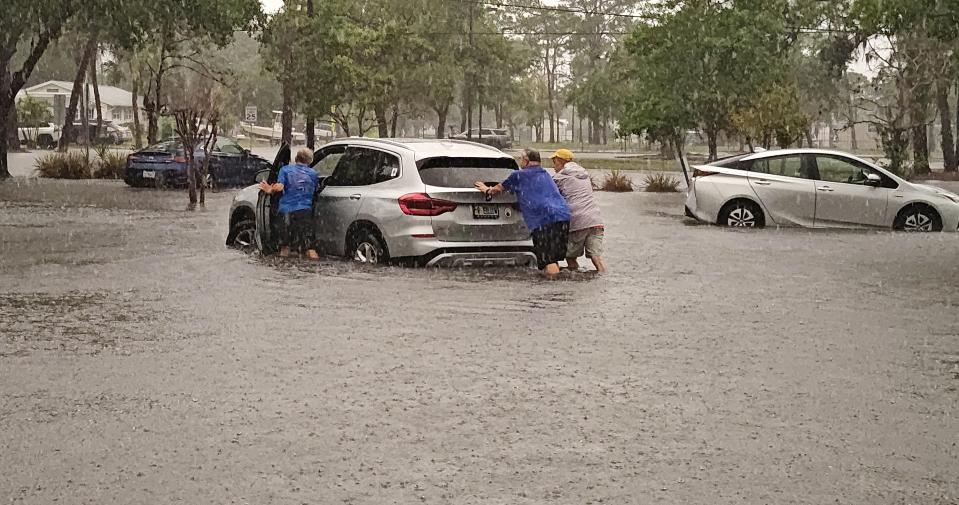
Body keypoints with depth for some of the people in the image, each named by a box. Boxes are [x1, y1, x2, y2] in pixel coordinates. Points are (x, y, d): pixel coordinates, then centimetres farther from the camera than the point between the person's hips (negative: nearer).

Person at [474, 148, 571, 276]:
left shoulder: (519, 175, 8)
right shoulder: (546, 175, 28)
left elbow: (500, 188, 25)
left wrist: (488, 190, 49)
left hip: (544, 220, -7)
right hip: (564, 216, 7)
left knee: (548, 260, -10)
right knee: (553, 259, 13)